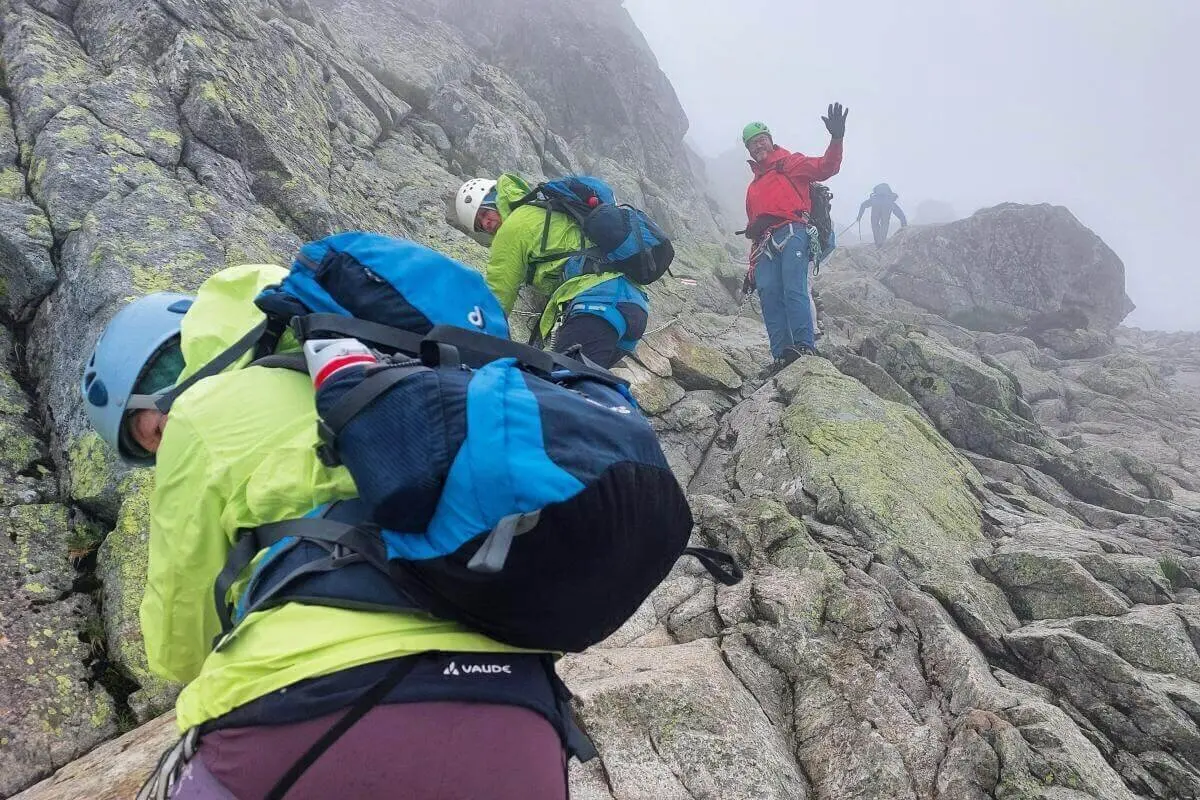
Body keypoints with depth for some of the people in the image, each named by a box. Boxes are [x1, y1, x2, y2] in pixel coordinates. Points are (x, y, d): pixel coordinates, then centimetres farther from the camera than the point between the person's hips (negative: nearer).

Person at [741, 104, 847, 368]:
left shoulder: (790, 163, 16)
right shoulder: (753, 186, 35)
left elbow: (825, 168, 1)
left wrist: (836, 139, -14)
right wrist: (752, 230, 12)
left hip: (792, 234, -6)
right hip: (765, 243, 6)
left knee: (794, 289, -21)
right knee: (769, 295, -9)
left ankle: (804, 346, -27)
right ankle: (782, 353, -15)